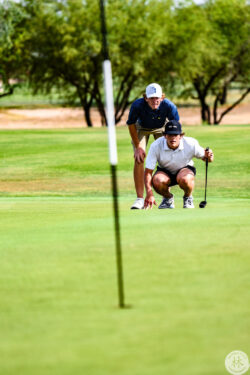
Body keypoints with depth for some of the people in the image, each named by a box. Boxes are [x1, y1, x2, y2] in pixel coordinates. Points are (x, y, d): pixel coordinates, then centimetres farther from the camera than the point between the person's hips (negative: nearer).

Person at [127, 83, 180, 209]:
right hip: (141, 128, -1)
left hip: (161, 128, 1)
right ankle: (140, 198, -15)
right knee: (139, 159, -16)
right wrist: (137, 147, -15)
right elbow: (131, 124, -17)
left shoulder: (169, 106, -36)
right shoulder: (137, 105, -37)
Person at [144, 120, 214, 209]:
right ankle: (168, 198, 2)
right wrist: (149, 194, -38)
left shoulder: (191, 144, -24)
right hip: (165, 172, 1)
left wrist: (208, 157, -34)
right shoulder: (156, 146, -26)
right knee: (157, 181, -35)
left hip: (185, 169, -1)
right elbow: (148, 172, -26)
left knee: (184, 179, -39)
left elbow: (203, 156, -7)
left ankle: (188, 197, -2)